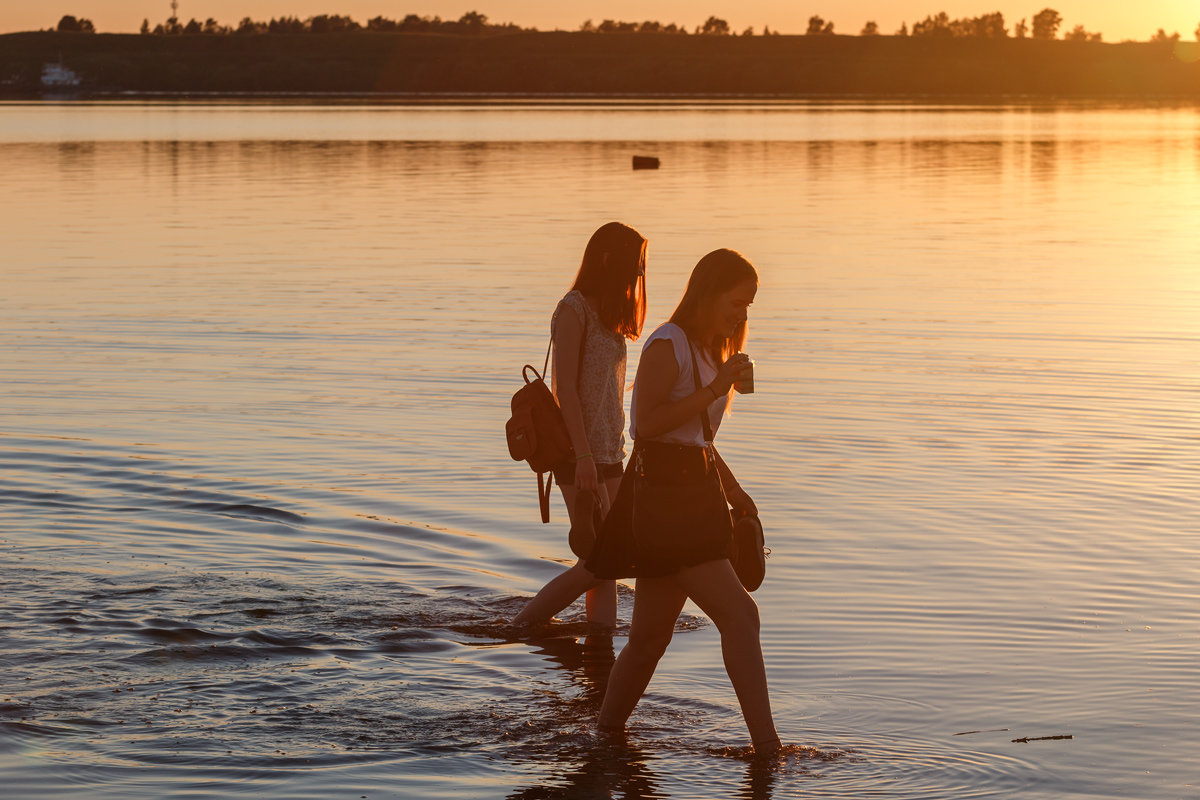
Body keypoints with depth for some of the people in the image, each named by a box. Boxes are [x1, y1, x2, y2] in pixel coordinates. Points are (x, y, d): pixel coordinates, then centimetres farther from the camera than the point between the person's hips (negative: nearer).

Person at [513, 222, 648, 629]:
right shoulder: (574, 310, -11)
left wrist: (616, 454, 15)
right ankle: (519, 627, 1)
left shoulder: (606, 314, 15)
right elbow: (566, 388, -17)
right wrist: (583, 456, -22)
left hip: (609, 453, 9)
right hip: (581, 454, -9)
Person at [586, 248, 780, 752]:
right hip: (662, 493, -9)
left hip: (694, 493, 9)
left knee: (652, 633, 10)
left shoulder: (710, 350, 19)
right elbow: (648, 424, -20)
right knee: (738, 614, -12)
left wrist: (732, 488, 20)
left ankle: (607, 730, 21)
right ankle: (765, 742, -11)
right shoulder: (668, 347, -11)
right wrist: (716, 389, -21)